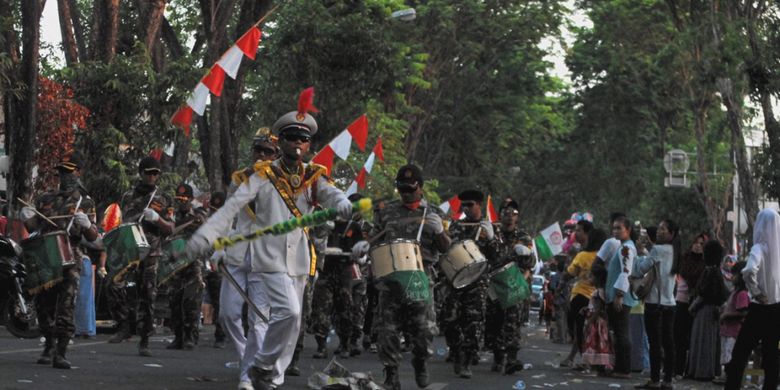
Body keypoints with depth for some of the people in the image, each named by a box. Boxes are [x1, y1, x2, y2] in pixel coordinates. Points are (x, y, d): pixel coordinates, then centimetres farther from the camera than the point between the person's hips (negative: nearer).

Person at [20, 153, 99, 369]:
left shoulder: (84, 202, 5)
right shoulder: (46, 199, 14)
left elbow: (93, 237, 1)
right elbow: (34, 227, 15)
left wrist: (86, 225, -21)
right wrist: (27, 219, -7)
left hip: (69, 261, -4)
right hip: (44, 258, 4)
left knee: (65, 307, -12)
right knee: (43, 303, 8)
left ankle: (60, 353, -15)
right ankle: (49, 345, 26)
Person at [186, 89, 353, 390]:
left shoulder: (314, 178, 7)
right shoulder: (263, 176, -2)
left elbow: (331, 195, -13)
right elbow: (231, 207, -11)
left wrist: (344, 205, -39)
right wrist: (204, 236, -24)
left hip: (298, 262, 5)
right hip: (269, 258, -5)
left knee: (291, 320, 7)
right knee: (289, 312, -21)